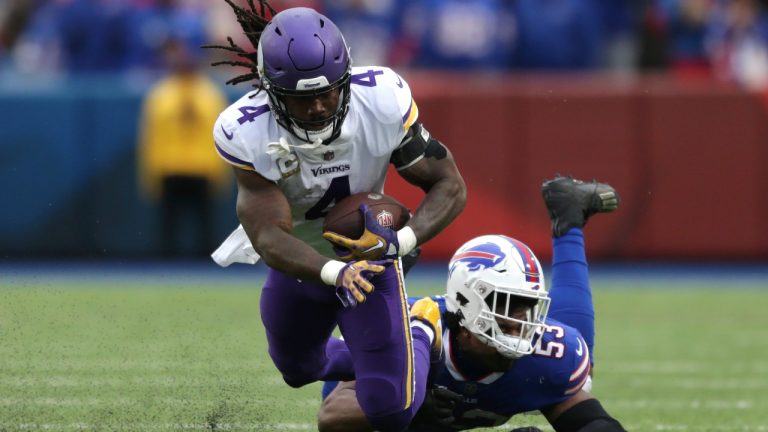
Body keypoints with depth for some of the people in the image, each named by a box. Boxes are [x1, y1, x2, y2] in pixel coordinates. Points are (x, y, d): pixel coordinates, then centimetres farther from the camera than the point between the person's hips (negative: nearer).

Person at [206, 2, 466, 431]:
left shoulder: (383, 101, -30)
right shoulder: (245, 134, -33)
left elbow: (450, 186, -21)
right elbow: (270, 238, -35)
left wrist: (399, 242, -40)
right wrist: (336, 274, -54)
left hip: (368, 252, -1)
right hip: (300, 262, 1)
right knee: (300, 370, 25)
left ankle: (419, 346, 24)